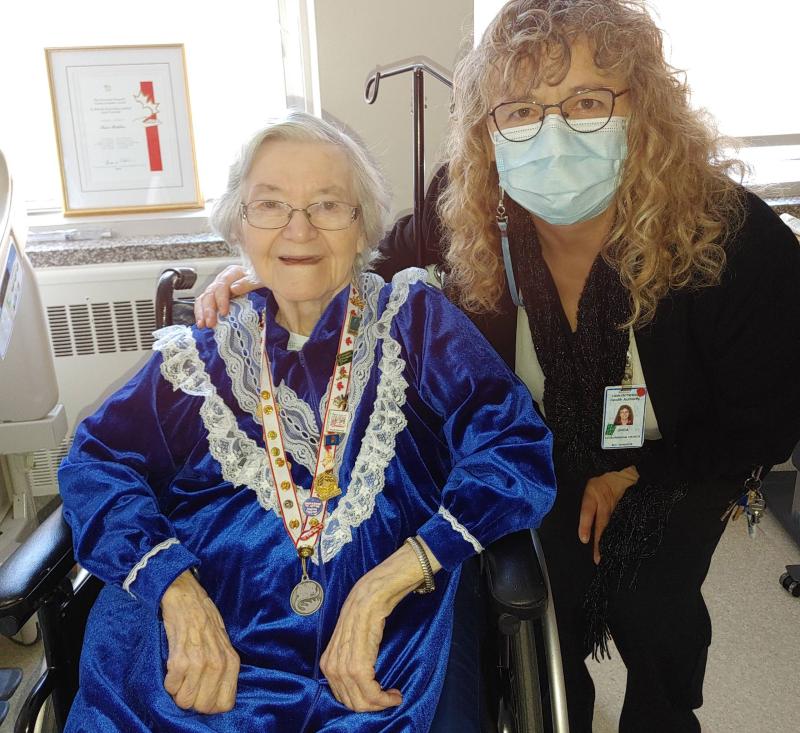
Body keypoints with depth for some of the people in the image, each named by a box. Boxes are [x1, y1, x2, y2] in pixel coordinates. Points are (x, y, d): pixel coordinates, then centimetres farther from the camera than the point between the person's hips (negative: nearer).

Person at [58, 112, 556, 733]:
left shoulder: (413, 319, 4)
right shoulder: (204, 352, 12)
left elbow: (515, 449, -6)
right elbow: (96, 461, 4)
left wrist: (382, 586, -17)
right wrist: (177, 593, -15)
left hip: (387, 641, -1)